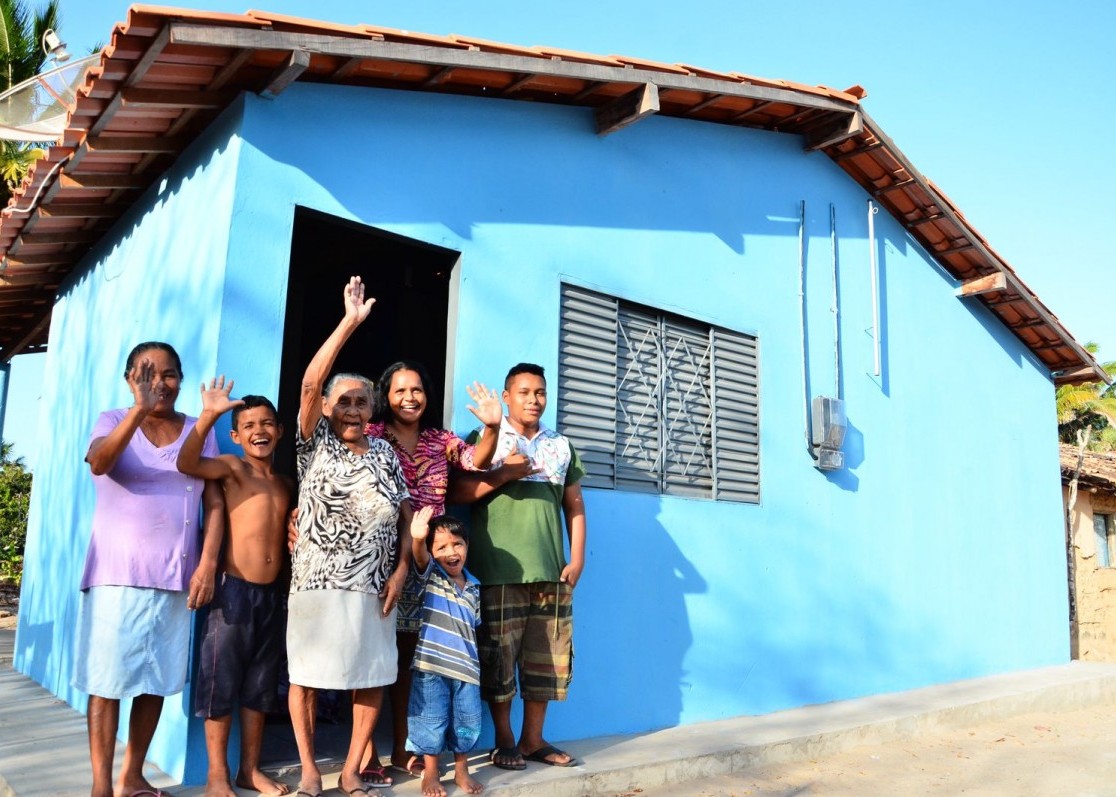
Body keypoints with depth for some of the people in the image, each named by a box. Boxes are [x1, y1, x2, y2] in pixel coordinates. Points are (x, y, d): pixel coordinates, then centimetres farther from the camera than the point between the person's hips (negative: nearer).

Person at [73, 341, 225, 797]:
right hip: (117, 572, -3)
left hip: (174, 575, 3)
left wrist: (208, 563, -8)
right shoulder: (113, 421, 1)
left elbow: (215, 503, 4)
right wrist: (140, 409, -35)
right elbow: (98, 462, -22)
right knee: (108, 679, -1)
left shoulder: (199, 432, 7)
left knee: (157, 680, 8)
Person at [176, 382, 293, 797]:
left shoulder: (286, 484, 12)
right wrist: (208, 415, -34)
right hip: (234, 590, -5)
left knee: (260, 687, 13)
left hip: (272, 594, 6)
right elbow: (187, 463, -24)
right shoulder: (233, 468, -5)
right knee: (221, 684, 2)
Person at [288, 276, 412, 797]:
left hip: (373, 587, 3)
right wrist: (350, 322, -19)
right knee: (306, 676, 4)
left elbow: (405, 518, 10)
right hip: (316, 583, -3)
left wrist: (400, 571, -4)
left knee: (372, 679, 6)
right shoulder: (315, 444, 0)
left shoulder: (385, 455, 10)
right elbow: (309, 384, -16)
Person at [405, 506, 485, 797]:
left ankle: (461, 771, 28)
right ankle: (430, 774, 21)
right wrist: (417, 539, -47)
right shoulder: (431, 575, -3)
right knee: (432, 721, 4)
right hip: (431, 665, -4)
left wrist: (470, 656, 11)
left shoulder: (473, 588, 9)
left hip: (466, 666, 4)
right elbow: (419, 557, -26)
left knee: (467, 721, 9)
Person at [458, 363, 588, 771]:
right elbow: (459, 492, -4)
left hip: (552, 570, 4)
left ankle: (532, 739, 22)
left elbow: (574, 504, 16)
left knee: (547, 657, 8)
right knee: (499, 656, 1)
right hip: (501, 570, -4)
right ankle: (504, 741, 17)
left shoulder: (561, 446, 16)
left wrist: (577, 558, 7)